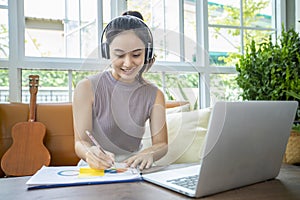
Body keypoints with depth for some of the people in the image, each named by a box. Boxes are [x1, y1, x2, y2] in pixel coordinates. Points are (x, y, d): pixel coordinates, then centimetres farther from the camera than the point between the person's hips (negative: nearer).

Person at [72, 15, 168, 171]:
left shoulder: (154, 95, 0)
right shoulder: (87, 88, -9)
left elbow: (161, 143, -4)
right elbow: (80, 141, -11)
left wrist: (148, 154, -28)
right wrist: (90, 153, -34)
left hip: (133, 170, 2)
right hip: (95, 169, -1)